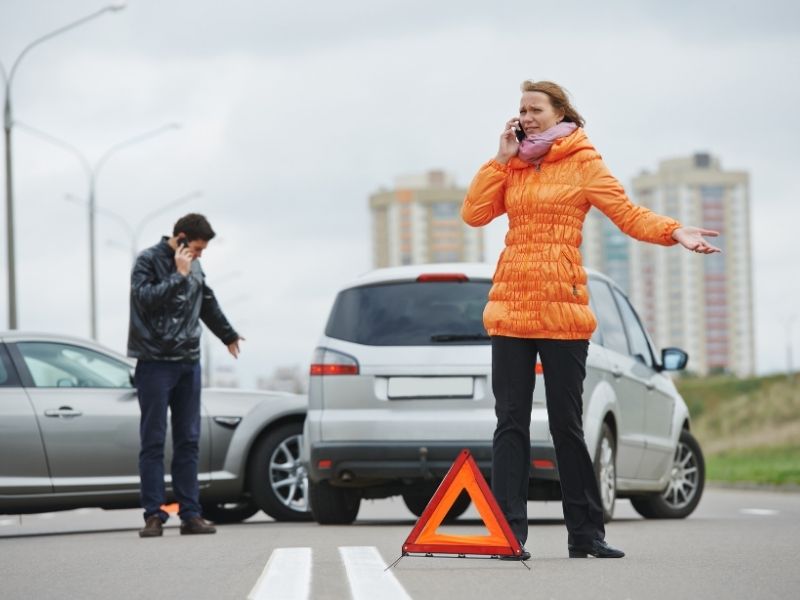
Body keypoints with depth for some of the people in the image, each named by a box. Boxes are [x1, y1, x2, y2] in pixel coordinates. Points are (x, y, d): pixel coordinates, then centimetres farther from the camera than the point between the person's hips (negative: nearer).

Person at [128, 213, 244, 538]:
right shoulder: (148, 261, -5)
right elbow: (146, 298, -21)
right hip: (155, 363, -7)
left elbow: (208, 303, 31)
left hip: (188, 363, 7)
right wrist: (178, 275, -19)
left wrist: (228, 335, 43)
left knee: (188, 441, 6)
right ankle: (154, 515, -4)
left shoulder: (193, 266, 15)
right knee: (153, 441, -5)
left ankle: (190, 514, 8)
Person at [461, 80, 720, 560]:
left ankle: (585, 533, 8)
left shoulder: (582, 162, 2)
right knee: (511, 423, 0)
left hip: (562, 307, -3)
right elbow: (474, 214, 3)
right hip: (510, 305, 3)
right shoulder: (513, 165, 14)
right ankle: (509, 533, 1)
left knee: (567, 423, 0)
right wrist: (502, 159, 0)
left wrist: (674, 232, -23)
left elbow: (627, 212, -6)